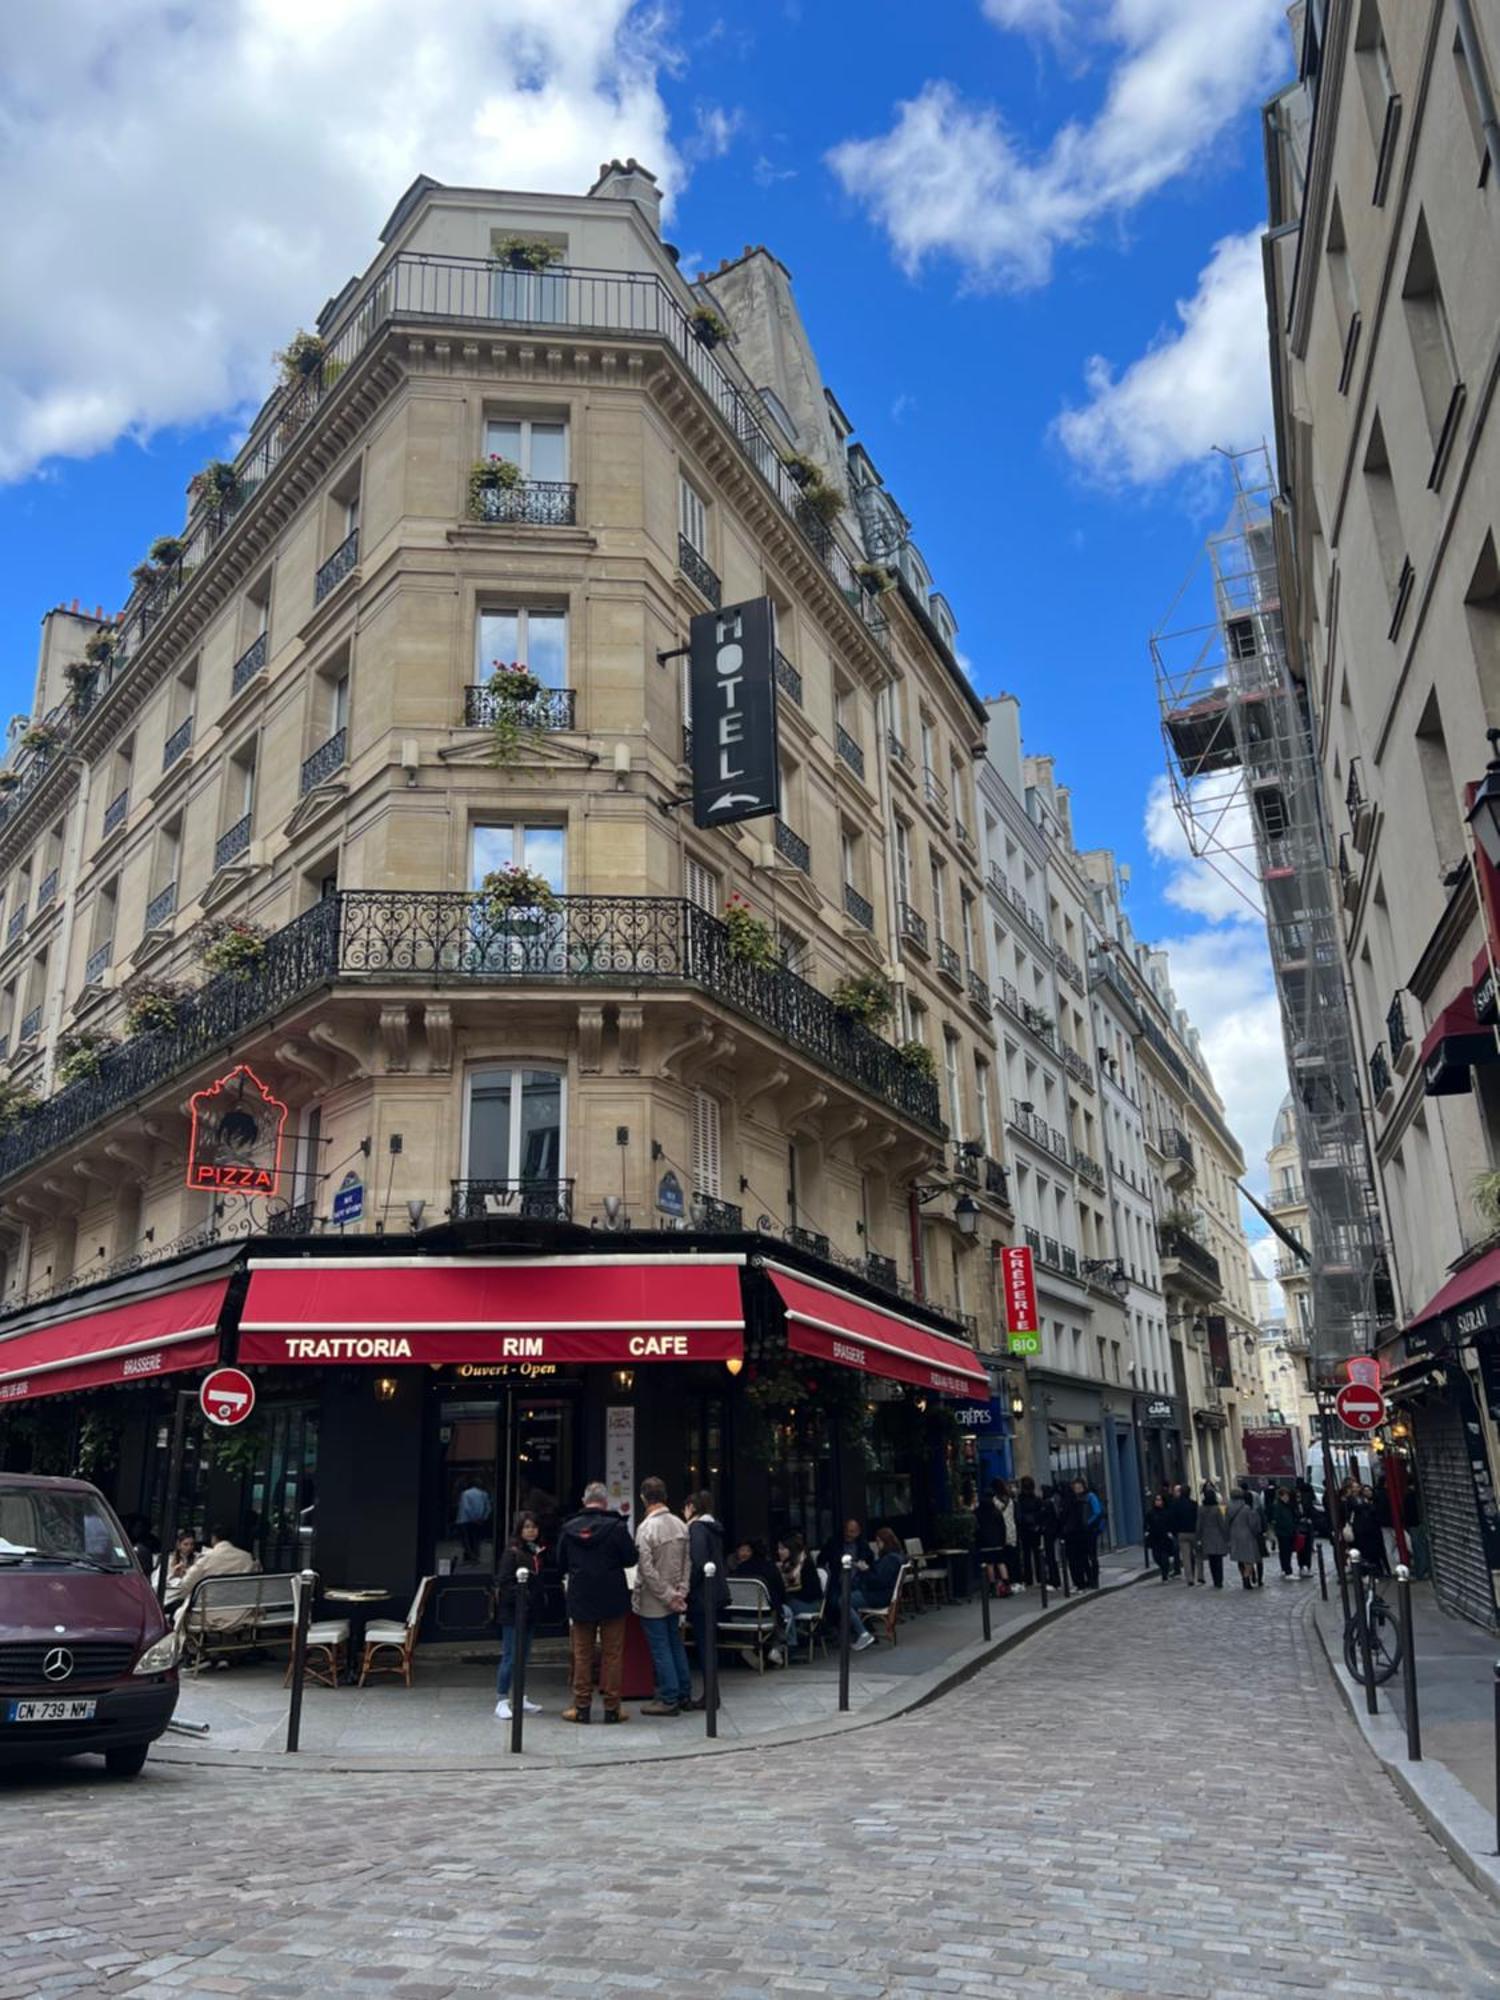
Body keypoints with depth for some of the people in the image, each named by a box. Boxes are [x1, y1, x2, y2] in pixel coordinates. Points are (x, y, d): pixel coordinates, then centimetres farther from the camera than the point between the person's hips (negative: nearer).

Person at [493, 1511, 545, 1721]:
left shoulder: (537, 1552, 9)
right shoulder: (512, 1552, -11)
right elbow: (503, 1583, -15)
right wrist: (520, 1595, -23)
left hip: (530, 1612, 7)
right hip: (512, 1612, -7)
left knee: (524, 1656, 13)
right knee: (510, 1656, -4)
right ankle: (502, 1700, 4)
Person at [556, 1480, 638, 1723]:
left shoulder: (569, 1529, -3)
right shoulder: (616, 1527, -12)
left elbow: (561, 1564, 7)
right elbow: (631, 1559, -7)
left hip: (580, 1600, 2)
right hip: (613, 1600, -2)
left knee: (582, 1655, 11)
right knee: (612, 1654, 7)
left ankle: (582, 1707, 13)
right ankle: (612, 1708, 9)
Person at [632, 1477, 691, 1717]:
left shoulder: (646, 1528, -19)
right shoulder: (681, 1525, 1)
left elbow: (647, 1569, -21)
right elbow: (688, 1562, 3)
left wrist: (668, 1595, -14)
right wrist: (680, 1592, 0)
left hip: (653, 1601, -6)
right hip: (673, 1599, 6)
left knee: (660, 1650, 2)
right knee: (676, 1645, 17)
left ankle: (669, 1699, 7)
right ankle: (684, 1694, 23)